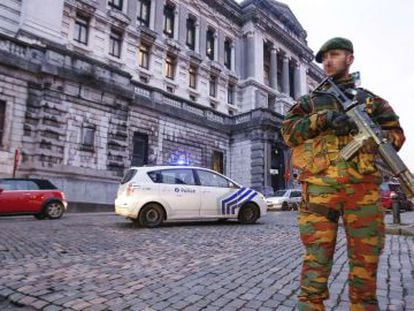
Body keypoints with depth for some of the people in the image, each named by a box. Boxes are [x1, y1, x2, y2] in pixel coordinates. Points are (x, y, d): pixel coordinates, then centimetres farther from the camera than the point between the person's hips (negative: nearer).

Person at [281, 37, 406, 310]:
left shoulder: (370, 99, 20)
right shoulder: (309, 101, 18)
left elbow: (396, 134, 15)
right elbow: (289, 132, 4)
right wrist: (324, 118, -10)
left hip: (363, 188, 2)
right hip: (319, 187, -1)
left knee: (366, 260, 7)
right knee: (317, 258, -1)